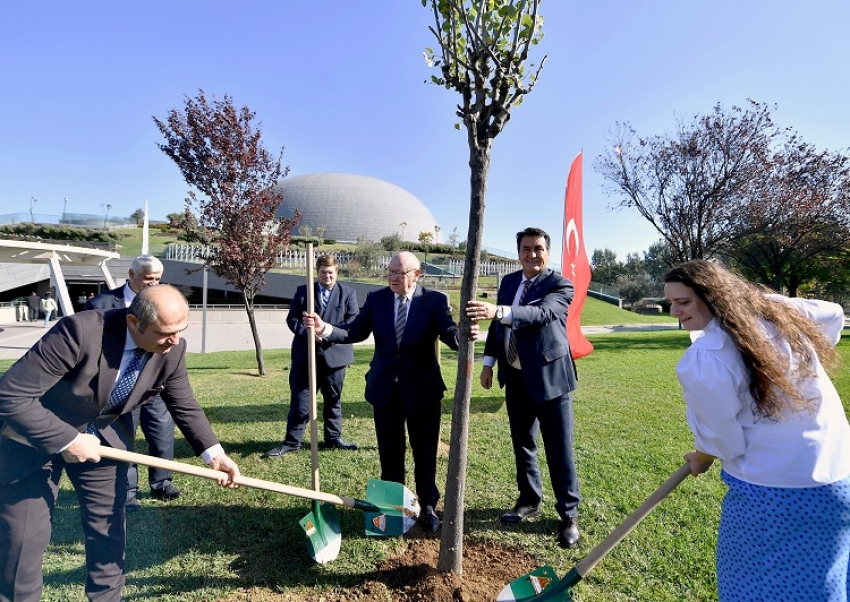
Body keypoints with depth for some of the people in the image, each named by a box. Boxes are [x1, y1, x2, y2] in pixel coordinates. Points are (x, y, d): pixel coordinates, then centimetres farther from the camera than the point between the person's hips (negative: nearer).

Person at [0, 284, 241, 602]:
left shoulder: (173, 351, -20)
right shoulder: (80, 331, -37)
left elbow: (185, 406, -7)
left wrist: (214, 453, -18)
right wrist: (67, 440, -30)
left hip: (104, 437, 4)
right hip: (34, 436, -4)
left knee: (107, 526, 12)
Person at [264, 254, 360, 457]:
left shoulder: (348, 293, 3)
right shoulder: (302, 291, 7)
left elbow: (353, 322, -4)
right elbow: (292, 319, 4)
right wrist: (308, 333, -15)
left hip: (334, 355, 0)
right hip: (305, 355, 0)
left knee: (333, 400, 12)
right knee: (299, 400, 3)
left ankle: (333, 437, 26)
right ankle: (292, 441, 13)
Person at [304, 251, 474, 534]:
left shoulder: (435, 300, -8)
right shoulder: (376, 299, 0)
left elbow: (449, 334, -20)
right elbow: (355, 332, -5)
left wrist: (462, 335, -45)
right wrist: (324, 328, -22)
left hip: (422, 389, -2)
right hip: (385, 388, 3)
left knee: (425, 453, 10)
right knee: (390, 453, 16)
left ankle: (427, 508, 30)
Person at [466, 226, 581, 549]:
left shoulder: (561, 286, -11)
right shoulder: (509, 281, 9)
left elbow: (540, 313, -31)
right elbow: (497, 323, 16)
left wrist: (497, 311, -45)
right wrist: (489, 362, 12)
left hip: (549, 377, -6)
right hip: (515, 377, 6)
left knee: (559, 450, 3)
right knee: (522, 444, 17)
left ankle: (569, 513, 20)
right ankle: (529, 500, 36)